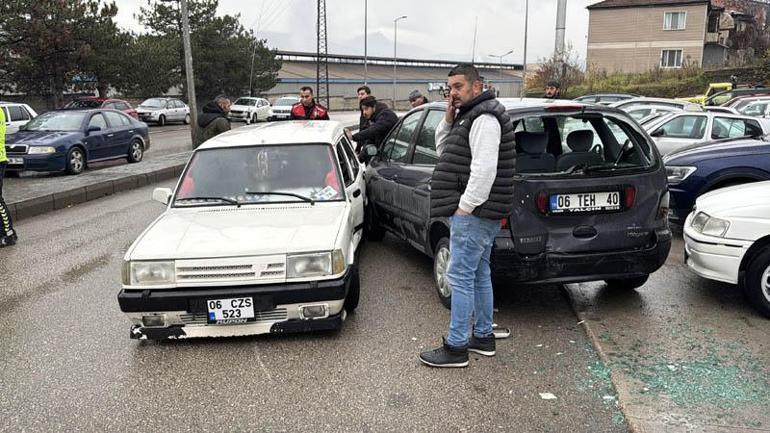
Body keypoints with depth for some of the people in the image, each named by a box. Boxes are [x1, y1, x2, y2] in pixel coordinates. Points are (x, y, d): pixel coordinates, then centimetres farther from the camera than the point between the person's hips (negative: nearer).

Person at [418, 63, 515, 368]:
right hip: (477, 214, 11)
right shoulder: (469, 116, 18)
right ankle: (483, 337, 27)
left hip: (472, 214, -11)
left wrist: (465, 205, -21)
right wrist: (448, 122, 8)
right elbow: (443, 152, 22)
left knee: (460, 277, -6)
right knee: (479, 275, 16)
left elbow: (484, 168, -24)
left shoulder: (484, 118, -15)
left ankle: (456, 347, 1)